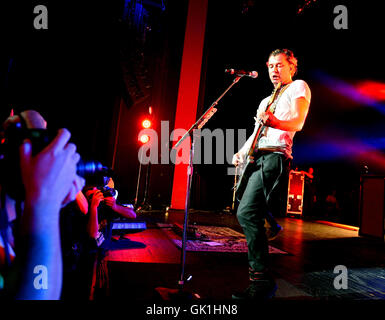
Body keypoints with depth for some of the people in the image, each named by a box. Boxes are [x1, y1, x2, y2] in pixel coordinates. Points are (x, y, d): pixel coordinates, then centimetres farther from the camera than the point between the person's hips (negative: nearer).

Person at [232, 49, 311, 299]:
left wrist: (274, 122, -31)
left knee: (247, 213, -19)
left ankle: (261, 280, -9)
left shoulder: (298, 87, 7)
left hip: (275, 156, -9)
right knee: (248, 214, 6)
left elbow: (298, 122, -10)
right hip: (258, 157, 9)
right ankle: (262, 279, 19)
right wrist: (242, 153, 11)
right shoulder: (266, 100, 31)